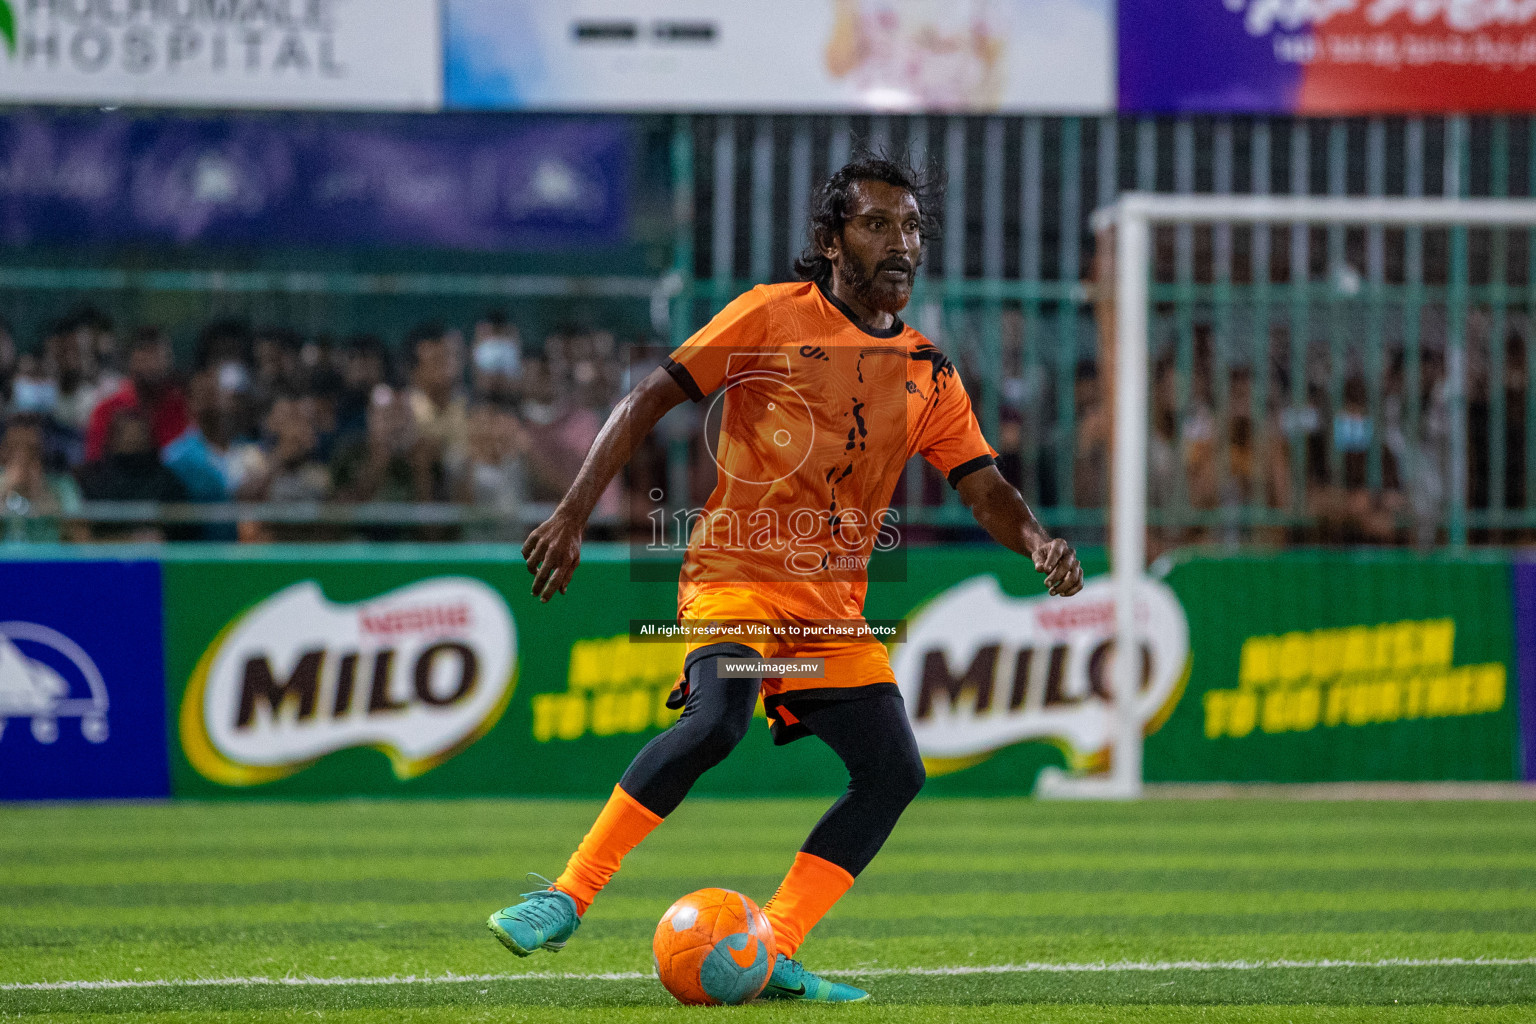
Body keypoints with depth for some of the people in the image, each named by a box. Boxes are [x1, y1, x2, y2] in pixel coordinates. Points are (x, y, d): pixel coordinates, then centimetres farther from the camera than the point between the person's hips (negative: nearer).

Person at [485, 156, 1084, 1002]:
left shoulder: (929, 374, 12)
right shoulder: (773, 316, -3)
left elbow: (984, 488, 9)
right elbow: (649, 400, -6)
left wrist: (1037, 543, -14)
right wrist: (572, 517, -15)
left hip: (834, 606, 6)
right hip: (737, 575, -6)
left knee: (894, 772, -4)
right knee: (717, 719, -31)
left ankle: (773, 958, 0)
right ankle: (568, 897, -23)